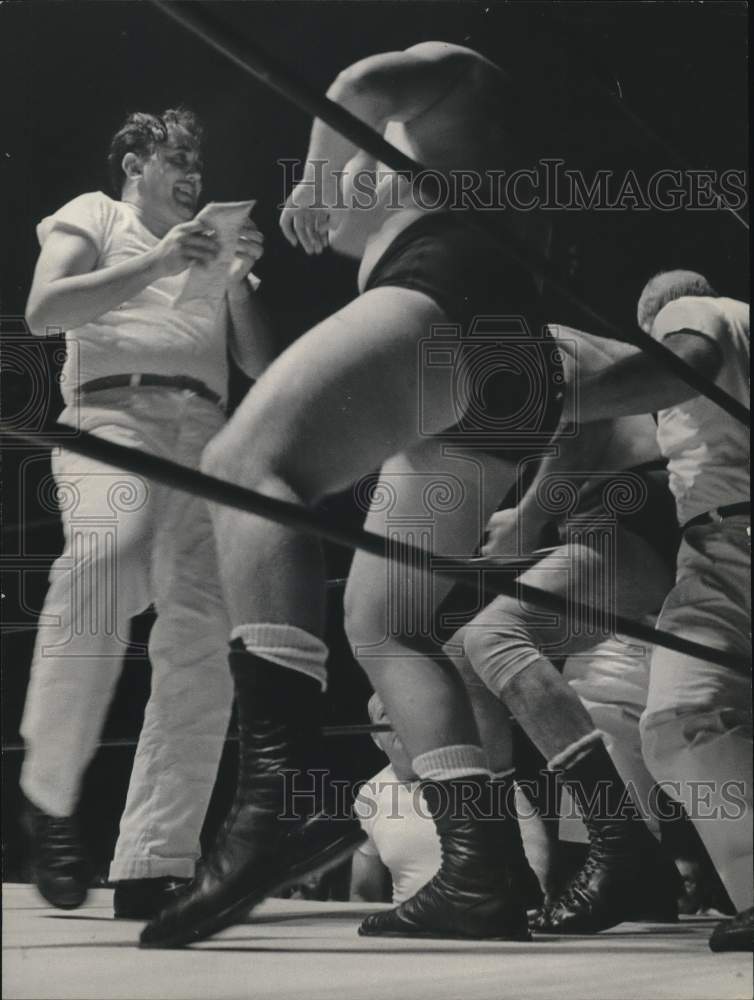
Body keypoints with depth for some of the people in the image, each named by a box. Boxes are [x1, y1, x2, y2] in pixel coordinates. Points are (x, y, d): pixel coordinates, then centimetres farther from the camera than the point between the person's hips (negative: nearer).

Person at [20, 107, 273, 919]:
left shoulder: (210, 252, 34)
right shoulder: (94, 217, 21)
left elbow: (263, 363, 23)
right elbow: (42, 312, 1)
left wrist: (239, 277, 10)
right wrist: (154, 264, -6)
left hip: (204, 433, 5)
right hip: (113, 413, -5)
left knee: (201, 636, -14)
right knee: (105, 561, -37)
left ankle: (153, 864, -13)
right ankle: (48, 790, -22)